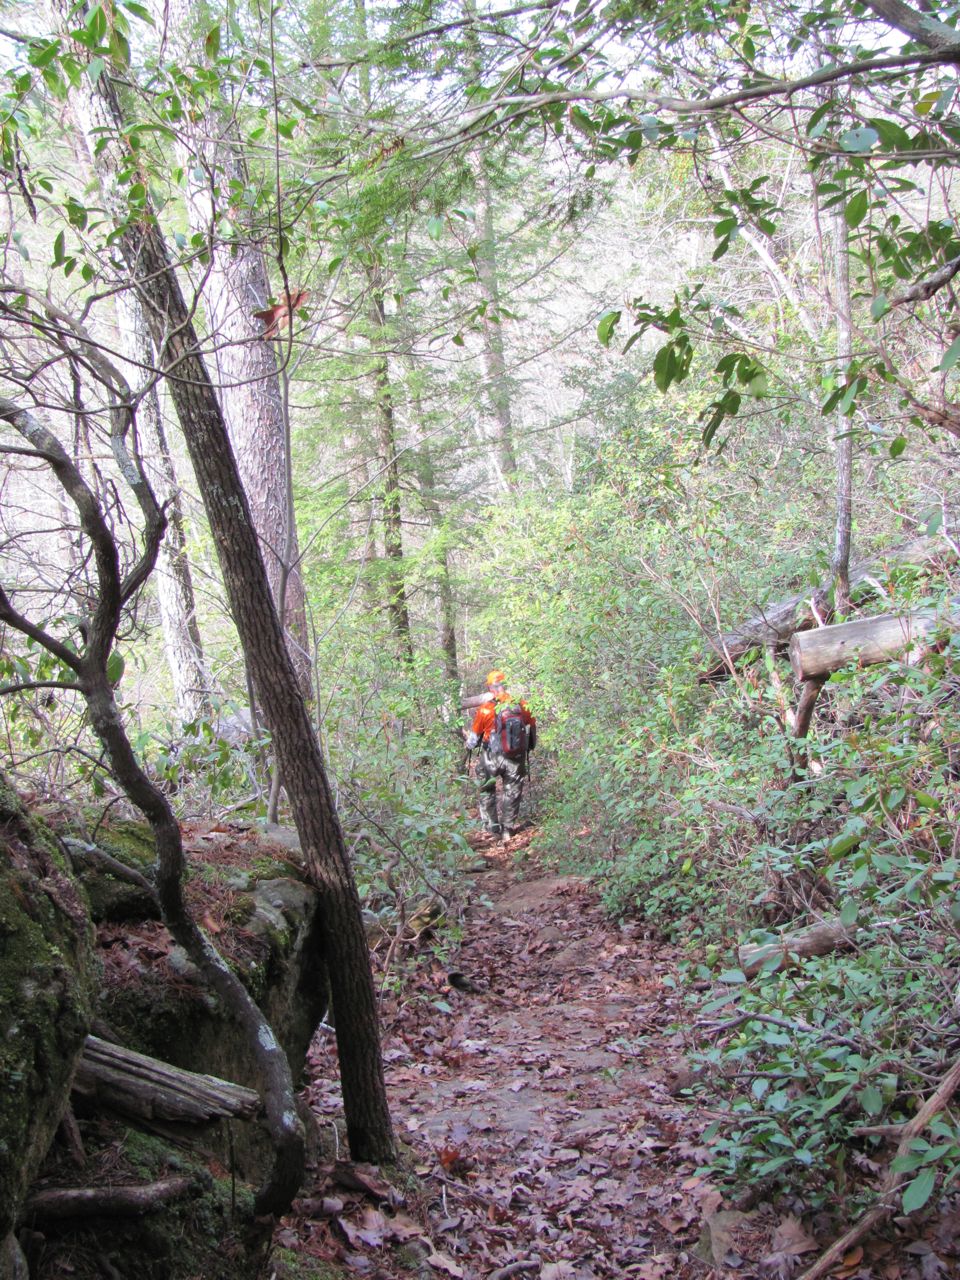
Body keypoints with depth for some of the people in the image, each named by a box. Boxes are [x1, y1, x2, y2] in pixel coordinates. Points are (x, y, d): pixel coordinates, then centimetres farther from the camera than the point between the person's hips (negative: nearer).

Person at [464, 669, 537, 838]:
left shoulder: (485, 709, -14)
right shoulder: (522, 706, -6)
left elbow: (474, 737, -2)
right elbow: (533, 731, 7)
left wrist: (469, 746, 21)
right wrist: (529, 748, 26)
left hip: (492, 758, -2)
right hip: (516, 759, 2)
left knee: (487, 790, 20)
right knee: (512, 792, 18)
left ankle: (491, 825, 19)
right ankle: (508, 828, 25)